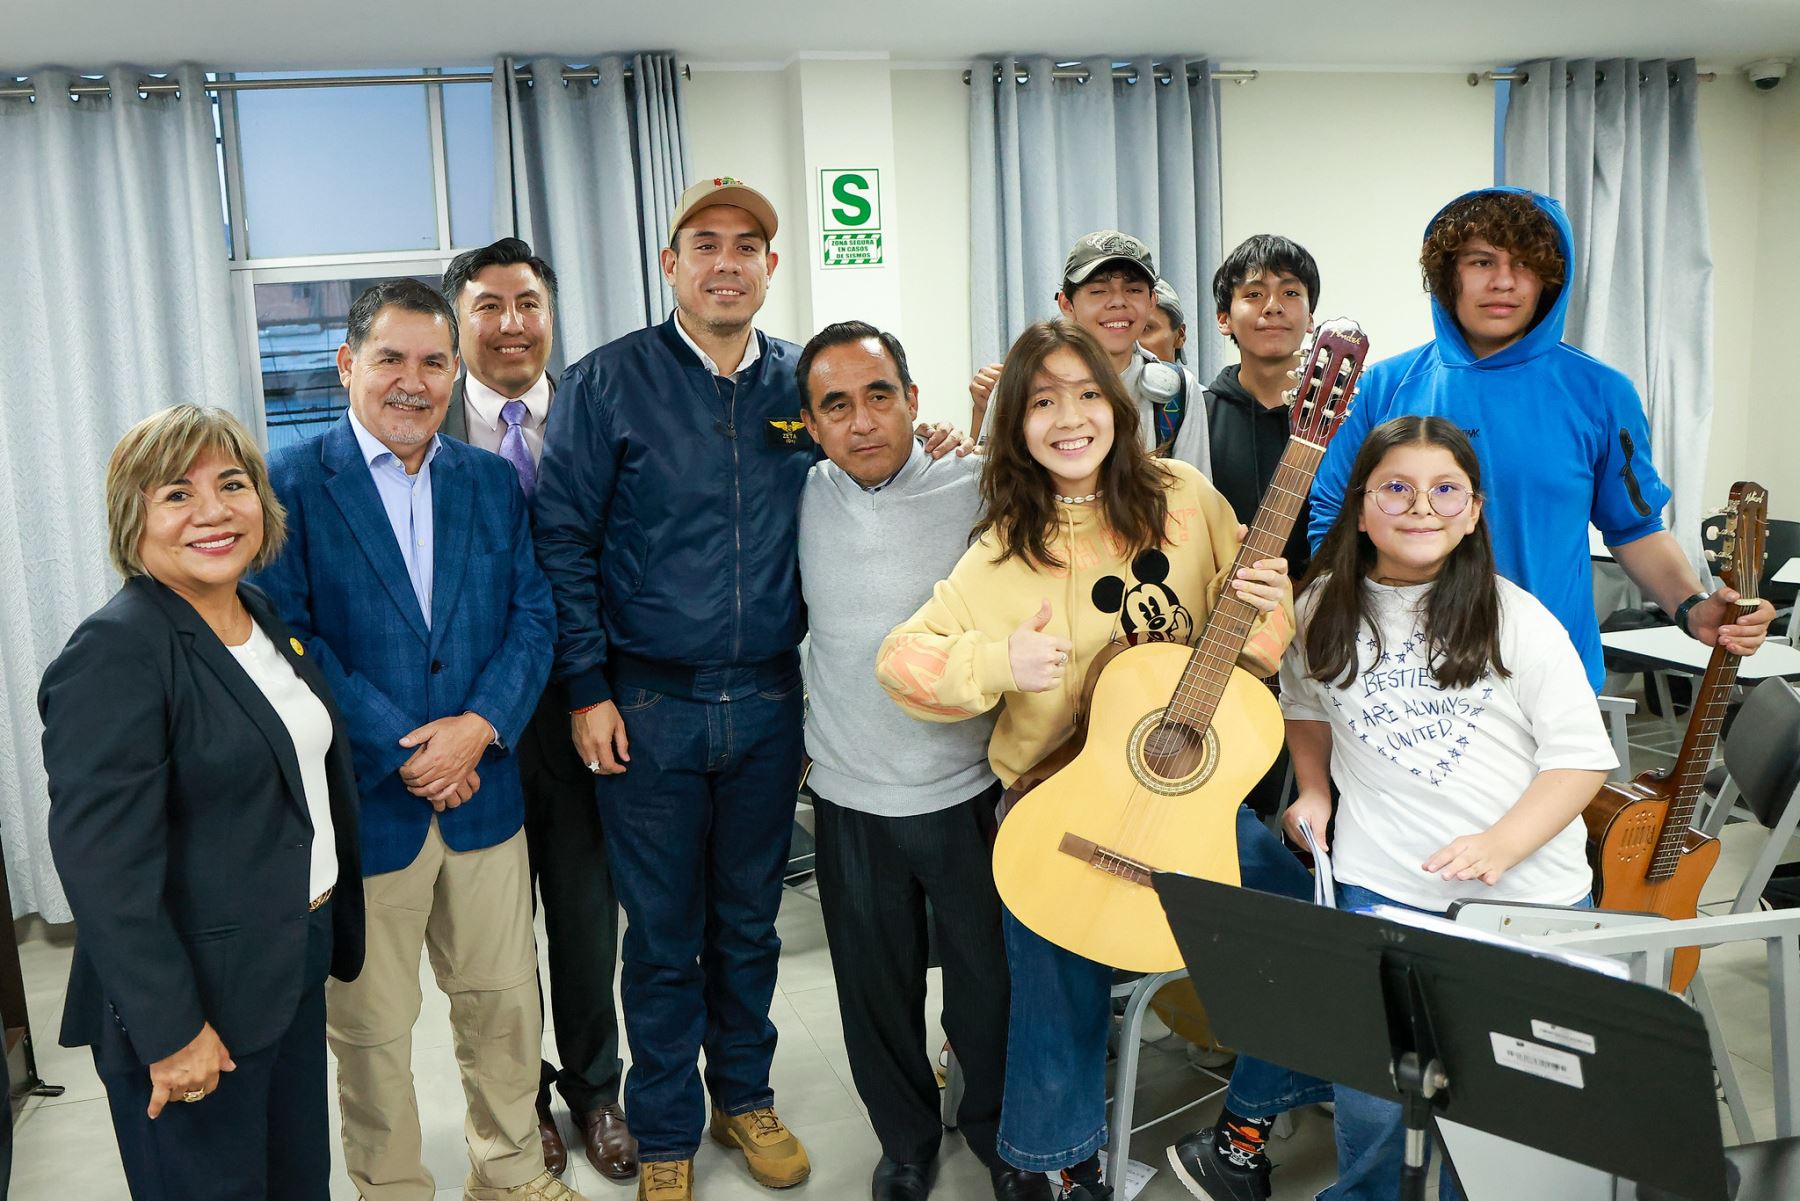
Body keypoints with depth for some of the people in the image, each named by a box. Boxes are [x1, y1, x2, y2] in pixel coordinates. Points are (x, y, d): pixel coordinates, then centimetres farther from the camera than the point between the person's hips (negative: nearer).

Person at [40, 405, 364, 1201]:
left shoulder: (264, 617, 6)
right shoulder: (116, 650, -19)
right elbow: (103, 865, -23)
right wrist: (170, 1031, -21)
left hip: (295, 967, 8)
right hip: (199, 1002, -8)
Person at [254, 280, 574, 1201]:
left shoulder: (493, 482, 7)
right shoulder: (290, 484, -6)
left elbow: (531, 616, 3)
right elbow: (288, 638, -13)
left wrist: (480, 725, -14)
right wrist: (405, 750, -16)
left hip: (483, 790, 4)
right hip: (360, 804, -3)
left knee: (503, 1001, 16)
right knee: (371, 1028, 11)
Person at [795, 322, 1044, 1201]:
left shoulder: (979, 490, -10)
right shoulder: (806, 498, -1)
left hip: (965, 787, -2)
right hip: (849, 791, 2)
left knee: (988, 975, 12)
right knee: (875, 984, 15)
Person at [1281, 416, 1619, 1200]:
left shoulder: (1516, 619, -7)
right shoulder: (1326, 610, 2)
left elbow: (1582, 757, -7)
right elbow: (1306, 707, 21)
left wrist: (1501, 845, -20)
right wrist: (1314, 794, 7)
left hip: (1528, 892, -1)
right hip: (1381, 881, 1)